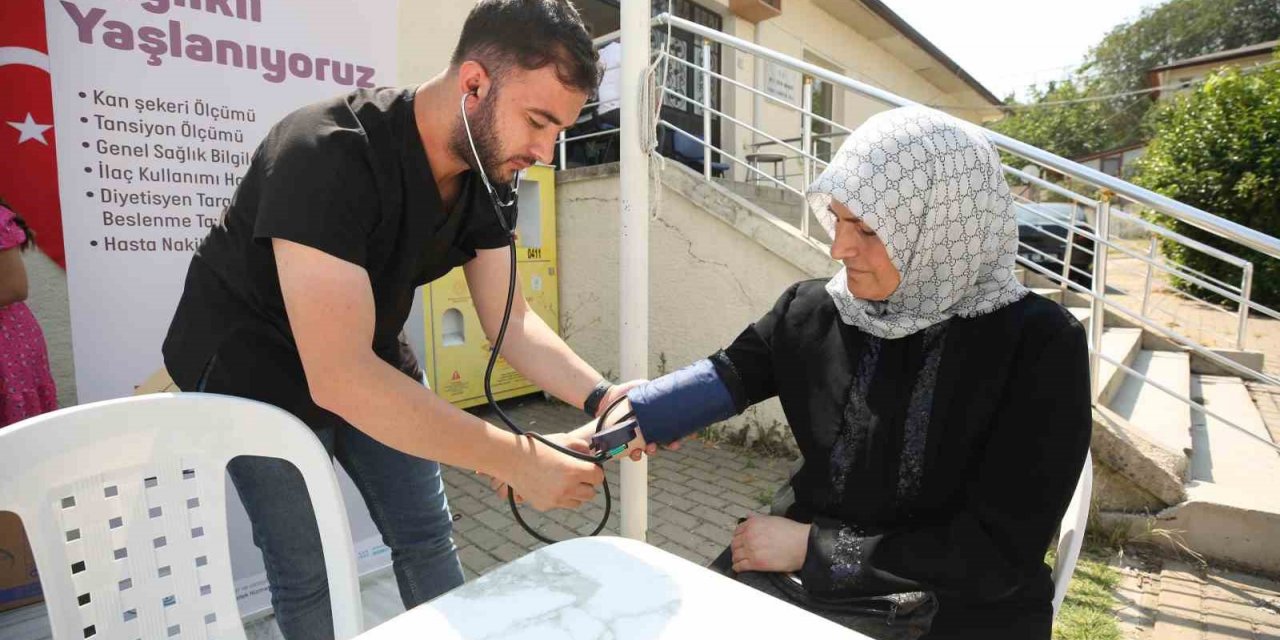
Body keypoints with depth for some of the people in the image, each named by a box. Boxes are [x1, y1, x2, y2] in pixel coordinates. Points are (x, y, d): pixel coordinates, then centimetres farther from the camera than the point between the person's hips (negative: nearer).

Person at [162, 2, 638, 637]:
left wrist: (600, 395, -26)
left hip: (369, 361, 6)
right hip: (255, 369, -5)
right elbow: (339, 377, -40)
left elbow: (510, 321, -10)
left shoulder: (488, 177, -12)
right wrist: (518, 460, -39)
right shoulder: (328, 153, -34)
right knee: (305, 573, 1)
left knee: (427, 537, 8)